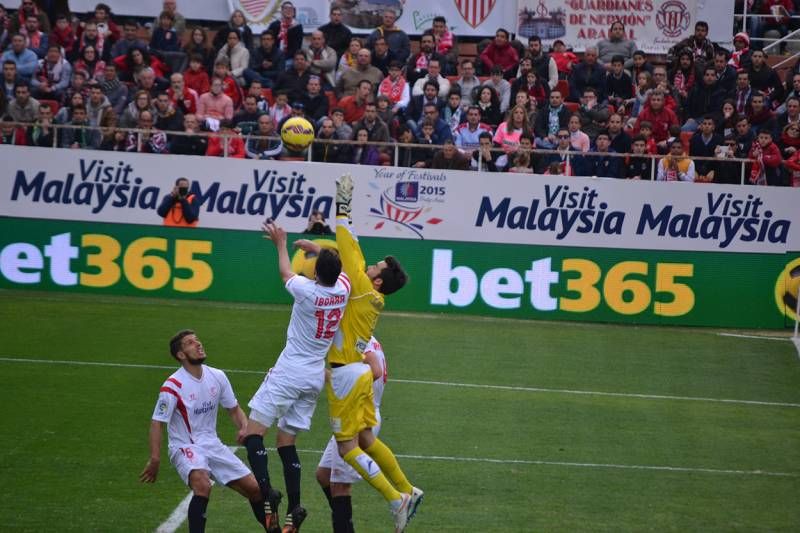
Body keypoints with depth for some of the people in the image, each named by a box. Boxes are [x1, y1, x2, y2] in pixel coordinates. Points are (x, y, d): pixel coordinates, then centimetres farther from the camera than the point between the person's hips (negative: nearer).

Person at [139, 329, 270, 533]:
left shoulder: (217, 377, 1)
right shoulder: (173, 386, -16)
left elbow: (234, 409, 13)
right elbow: (157, 423, -15)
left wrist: (244, 428, -7)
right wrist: (155, 459, -25)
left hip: (211, 444, 6)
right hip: (184, 447, -6)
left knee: (254, 488, 3)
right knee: (203, 486, -35)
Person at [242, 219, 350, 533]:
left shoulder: (306, 290, -16)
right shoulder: (343, 290, -2)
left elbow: (285, 272, 8)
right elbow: (338, 267, 23)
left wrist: (281, 243, 25)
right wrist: (318, 249, 40)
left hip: (289, 373, -6)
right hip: (316, 377, 6)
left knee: (253, 432, -7)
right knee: (286, 442, 12)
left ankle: (267, 493, -26)